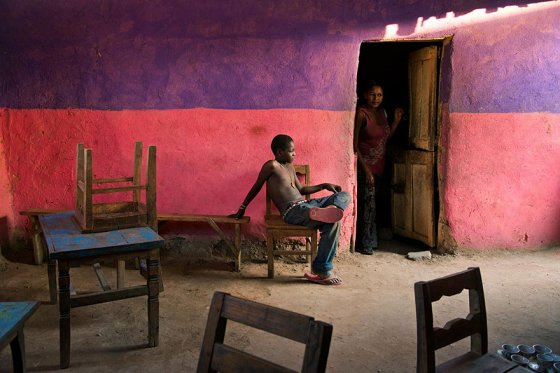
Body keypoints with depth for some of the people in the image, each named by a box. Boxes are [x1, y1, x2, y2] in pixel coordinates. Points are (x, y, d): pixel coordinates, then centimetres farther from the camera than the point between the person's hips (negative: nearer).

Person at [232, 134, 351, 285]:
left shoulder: (290, 167, 23)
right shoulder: (272, 165, -3)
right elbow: (256, 187, 3)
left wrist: (324, 186, 19)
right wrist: (242, 209, 9)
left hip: (306, 205, 9)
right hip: (292, 211, -9)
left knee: (344, 196, -2)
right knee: (333, 222, -29)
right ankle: (323, 271, -22)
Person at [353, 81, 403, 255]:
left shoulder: (382, 112, 11)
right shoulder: (361, 113, -11)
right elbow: (354, 144, -14)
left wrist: (396, 121, 6)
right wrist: (365, 169, -19)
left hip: (379, 165, 7)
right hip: (365, 165, -7)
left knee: (371, 203, 12)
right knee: (367, 203, -6)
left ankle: (370, 240, 22)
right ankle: (364, 244, 5)